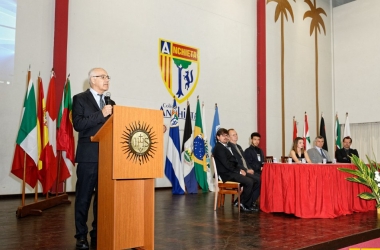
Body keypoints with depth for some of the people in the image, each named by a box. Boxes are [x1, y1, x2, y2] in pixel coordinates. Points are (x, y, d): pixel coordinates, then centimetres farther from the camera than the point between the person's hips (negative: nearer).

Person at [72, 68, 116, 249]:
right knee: (84, 197, 2)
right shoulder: (80, 99, 0)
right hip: (89, 156, -5)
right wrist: (101, 114, -17)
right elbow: (78, 124, -13)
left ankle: (98, 234, 21)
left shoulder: (110, 102, 17)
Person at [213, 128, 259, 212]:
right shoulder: (218, 148, -10)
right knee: (249, 182, -21)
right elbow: (226, 164, -18)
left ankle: (248, 205, 0)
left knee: (253, 180, -3)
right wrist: (239, 171, -14)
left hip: (232, 172, 9)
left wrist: (240, 169, 1)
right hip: (227, 174, -9)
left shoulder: (226, 147, 19)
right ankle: (243, 203, -4)